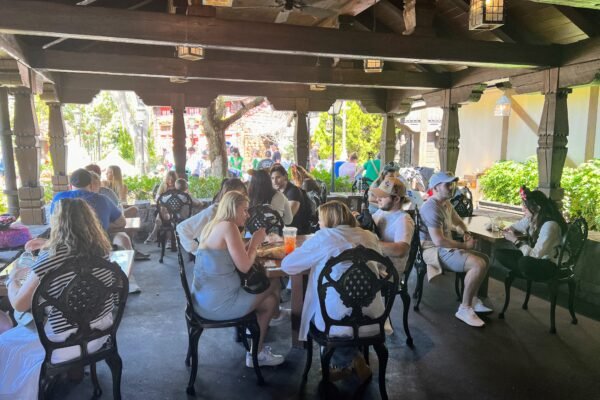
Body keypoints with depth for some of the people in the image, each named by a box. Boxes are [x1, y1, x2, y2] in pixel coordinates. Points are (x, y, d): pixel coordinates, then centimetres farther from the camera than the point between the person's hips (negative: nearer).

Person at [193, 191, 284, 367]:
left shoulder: (212, 225, 11)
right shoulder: (228, 227, -17)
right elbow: (244, 266, -19)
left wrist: (252, 242, 9)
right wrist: (255, 242, -4)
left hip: (205, 299, 9)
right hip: (218, 304, -9)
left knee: (269, 300, 16)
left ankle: (257, 349, 29)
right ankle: (256, 355, 26)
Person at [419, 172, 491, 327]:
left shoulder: (446, 204, 12)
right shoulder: (432, 208, -21)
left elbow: (458, 221, 32)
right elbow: (438, 240, -28)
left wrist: (466, 233, 10)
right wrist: (464, 245, -17)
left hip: (446, 248, 11)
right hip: (434, 251, -11)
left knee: (484, 259, 11)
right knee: (478, 264, -24)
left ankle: (472, 299, 14)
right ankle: (464, 309, -13)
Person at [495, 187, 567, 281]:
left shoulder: (549, 225, -25)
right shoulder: (533, 218, -2)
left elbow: (536, 254, -27)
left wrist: (515, 240, -20)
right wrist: (511, 229, 2)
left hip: (549, 264, -8)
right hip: (535, 257, 8)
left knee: (524, 262, -39)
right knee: (499, 253, -5)